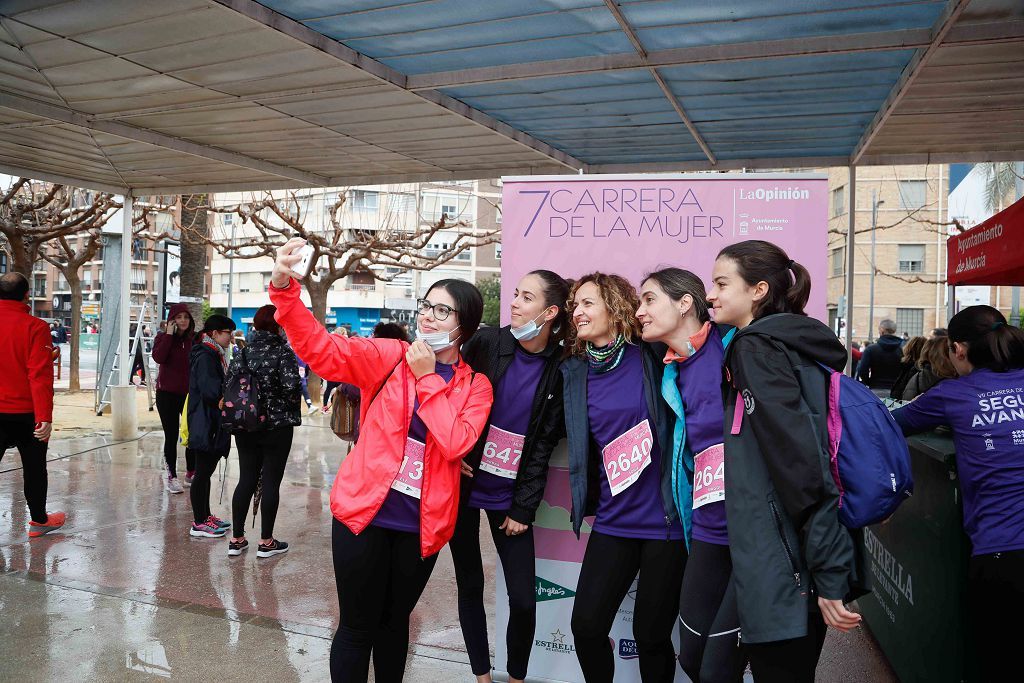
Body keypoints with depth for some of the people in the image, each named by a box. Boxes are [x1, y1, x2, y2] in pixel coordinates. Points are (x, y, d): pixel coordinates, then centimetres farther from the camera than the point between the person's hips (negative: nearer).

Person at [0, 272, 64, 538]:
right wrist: (44, 416, -18)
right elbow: (40, 375, -18)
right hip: (26, 413, -3)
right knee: (34, 466, 13)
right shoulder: (35, 327, -13)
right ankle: (39, 520, 25)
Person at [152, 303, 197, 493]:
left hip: (191, 393, 2)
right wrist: (169, 334, -18)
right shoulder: (163, 336, -1)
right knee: (171, 436, 4)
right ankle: (170, 476, 12)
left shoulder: (196, 338, 3)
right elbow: (158, 357, -18)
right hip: (168, 393, -2)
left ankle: (191, 474, 21)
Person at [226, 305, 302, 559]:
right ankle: (266, 541, 11)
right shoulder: (283, 352, -11)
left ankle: (237, 539, 18)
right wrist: (291, 410, 1)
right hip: (277, 426, -5)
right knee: (271, 481, 3)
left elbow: (228, 383, 1)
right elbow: (291, 386, -19)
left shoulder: (243, 351, 3)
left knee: (246, 479, 12)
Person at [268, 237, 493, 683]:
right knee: (358, 627, 8)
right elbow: (321, 350, -14)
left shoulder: (475, 386, 1)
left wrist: (428, 378, -14)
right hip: (365, 512, -1)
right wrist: (284, 288, -27)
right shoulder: (390, 357, -2)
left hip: (421, 525, 2)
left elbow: (455, 443, -16)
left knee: (395, 620, 21)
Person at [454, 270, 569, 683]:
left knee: (524, 598, -1)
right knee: (470, 586, 11)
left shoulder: (560, 369, -6)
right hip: (465, 486, 1)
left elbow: (543, 445, -4)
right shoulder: (487, 342, -6)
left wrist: (524, 509, -5)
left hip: (510, 497, 0)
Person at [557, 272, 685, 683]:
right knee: (586, 626, 3)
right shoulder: (574, 372, 5)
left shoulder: (652, 359, -7)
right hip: (613, 522, 4)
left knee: (651, 635, 7)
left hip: (664, 521, -3)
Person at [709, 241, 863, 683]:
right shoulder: (795, 346, 14)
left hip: (782, 573, -9)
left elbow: (802, 465, -20)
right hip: (803, 565, 9)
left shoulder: (756, 348, -13)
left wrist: (829, 576, -20)